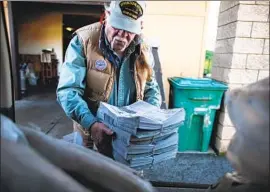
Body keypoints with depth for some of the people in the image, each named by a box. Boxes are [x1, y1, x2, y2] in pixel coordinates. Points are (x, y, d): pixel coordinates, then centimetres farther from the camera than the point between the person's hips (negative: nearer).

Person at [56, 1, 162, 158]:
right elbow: (68, 90, -20)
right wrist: (90, 123, -33)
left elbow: (151, 88, 8)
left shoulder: (143, 49, -2)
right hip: (91, 133, -3)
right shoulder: (83, 41, -15)